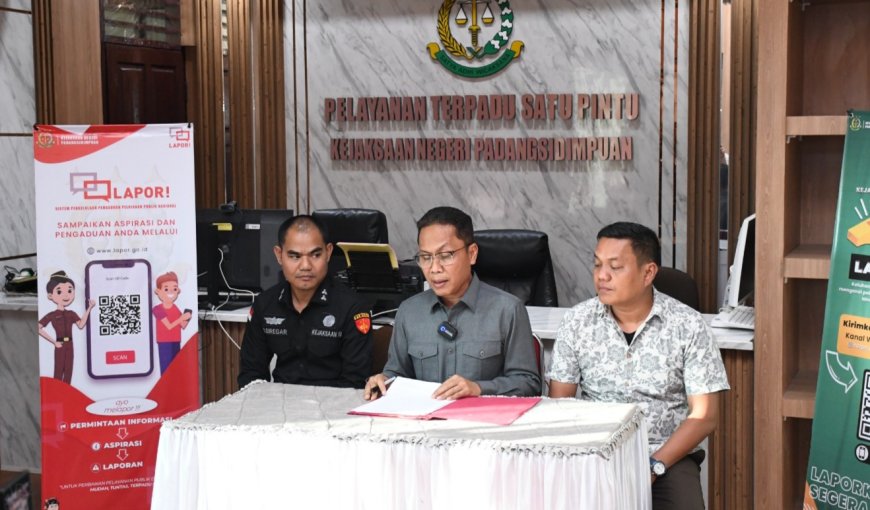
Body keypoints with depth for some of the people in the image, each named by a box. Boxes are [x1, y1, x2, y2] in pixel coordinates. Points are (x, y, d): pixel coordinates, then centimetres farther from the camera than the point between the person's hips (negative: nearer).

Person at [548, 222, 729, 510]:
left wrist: (654, 465, -15)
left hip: (668, 457, -1)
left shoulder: (688, 326, -3)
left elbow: (704, 414, -4)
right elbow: (559, 404, 4)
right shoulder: (577, 322, 2)